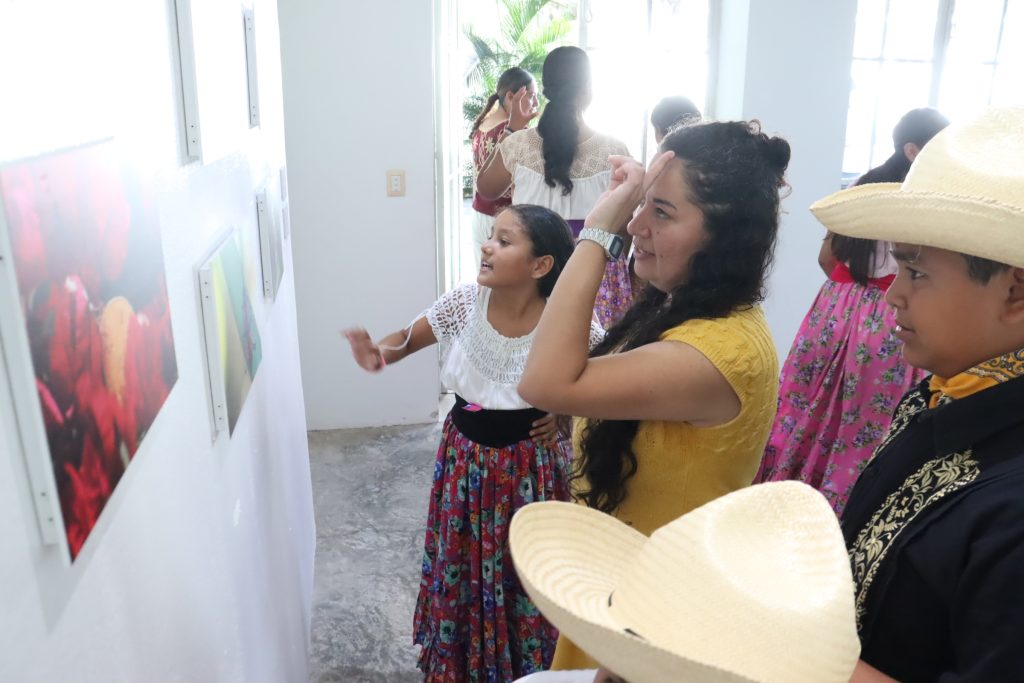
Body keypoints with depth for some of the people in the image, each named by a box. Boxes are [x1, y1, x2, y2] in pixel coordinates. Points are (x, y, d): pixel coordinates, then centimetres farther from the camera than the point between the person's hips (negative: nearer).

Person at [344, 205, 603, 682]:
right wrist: (378, 352, -26)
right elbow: (407, 340, -4)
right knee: (460, 564, 19)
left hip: (528, 464, -3)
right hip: (465, 456, 3)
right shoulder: (465, 302, -15)